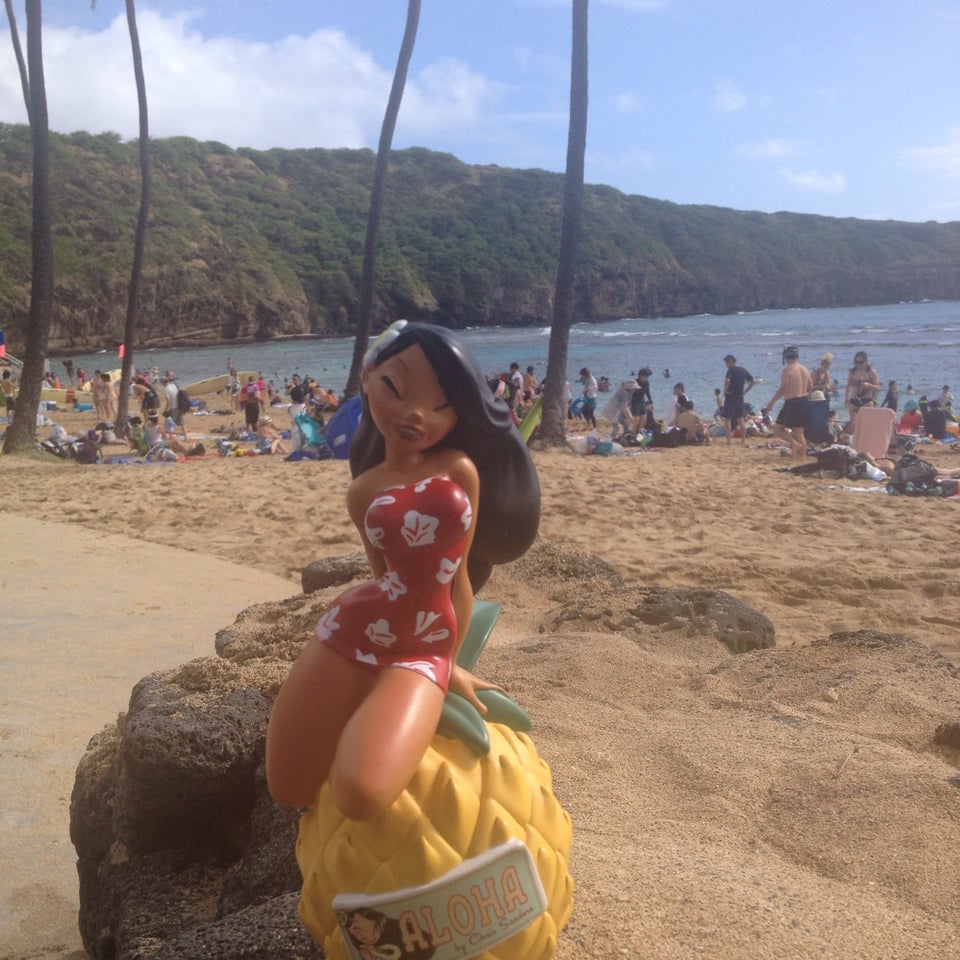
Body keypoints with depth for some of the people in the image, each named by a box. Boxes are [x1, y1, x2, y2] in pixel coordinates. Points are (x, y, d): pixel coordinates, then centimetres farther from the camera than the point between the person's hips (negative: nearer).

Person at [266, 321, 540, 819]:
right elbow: (390, 575, 11)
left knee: (361, 795, -25)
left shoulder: (462, 470, 2)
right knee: (288, 791, 6)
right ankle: (353, 730, 34)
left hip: (423, 653, -2)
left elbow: (459, 574, 7)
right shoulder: (364, 491, 5)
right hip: (352, 631, 2)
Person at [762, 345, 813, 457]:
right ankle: (802, 455, 14)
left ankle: (795, 444, -13)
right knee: (799, 431, 15)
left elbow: (783, 389, -18)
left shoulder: (787, 370, -11)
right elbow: (810, 387, 17)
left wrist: (771, 403, -14)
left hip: (792, 403, -7)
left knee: (777, 428, 1)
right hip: (805, 403, 7)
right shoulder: (805, 370, 11)